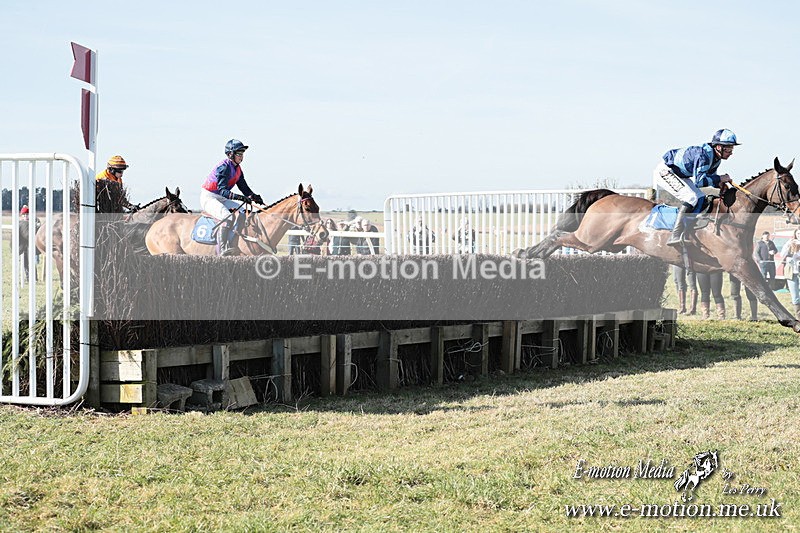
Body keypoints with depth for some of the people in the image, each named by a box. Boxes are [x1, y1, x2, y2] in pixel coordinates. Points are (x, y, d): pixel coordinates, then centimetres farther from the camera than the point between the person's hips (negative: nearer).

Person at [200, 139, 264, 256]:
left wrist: (254, 197, -11)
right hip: (208, 198, -9)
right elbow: (222, 191, -31)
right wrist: (240, 197, -42)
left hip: (221, 199, 9)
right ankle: (223, 250, -34)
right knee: (228, 217, -31)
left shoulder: (237, 168, 7)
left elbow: (244, 188, 8)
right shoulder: (224, 167, -21)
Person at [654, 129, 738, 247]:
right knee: (691, 198, -23)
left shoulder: (716, 157, -1)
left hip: (679, 174, 10)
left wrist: (721, 184, -9)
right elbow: (699, 181, -35)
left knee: (701, 199, 6)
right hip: (664, 171, -10)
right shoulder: (703, 154, -31)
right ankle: (675, 237, -26)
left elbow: (710, 177, 11)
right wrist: (720, 178, -26)